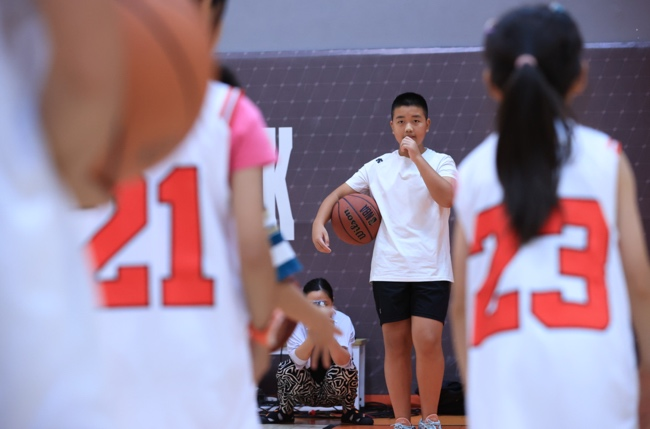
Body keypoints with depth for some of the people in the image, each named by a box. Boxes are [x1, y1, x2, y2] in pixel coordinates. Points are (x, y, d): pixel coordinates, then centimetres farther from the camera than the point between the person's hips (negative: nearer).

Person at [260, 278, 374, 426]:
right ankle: (284, 412, 1)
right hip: (306, 391, 1)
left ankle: (349, 412, -3)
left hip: (335, 390, -1)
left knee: (345, 370, -30)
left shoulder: (343, 321, -19)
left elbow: (343, 362, -33)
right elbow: (299, 361, -31)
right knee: (287, 369, -26)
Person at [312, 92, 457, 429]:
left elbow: (447, 197, -16)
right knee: (395, 345, 4)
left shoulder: (440, 162, 3)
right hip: (389, 271, 3)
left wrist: (417, 156, -19)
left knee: (428, 342, -14)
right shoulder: (378, 167, 11)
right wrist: (319, 222, -6)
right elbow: (339, 193, 13)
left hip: (431, 271, -3)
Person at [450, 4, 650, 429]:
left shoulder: (472, 171, 13)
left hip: (501, 378, 1)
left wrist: (473, 390, 19)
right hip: (591, 366, -1)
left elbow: (460, 302, 11)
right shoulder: (607, 159, 8)